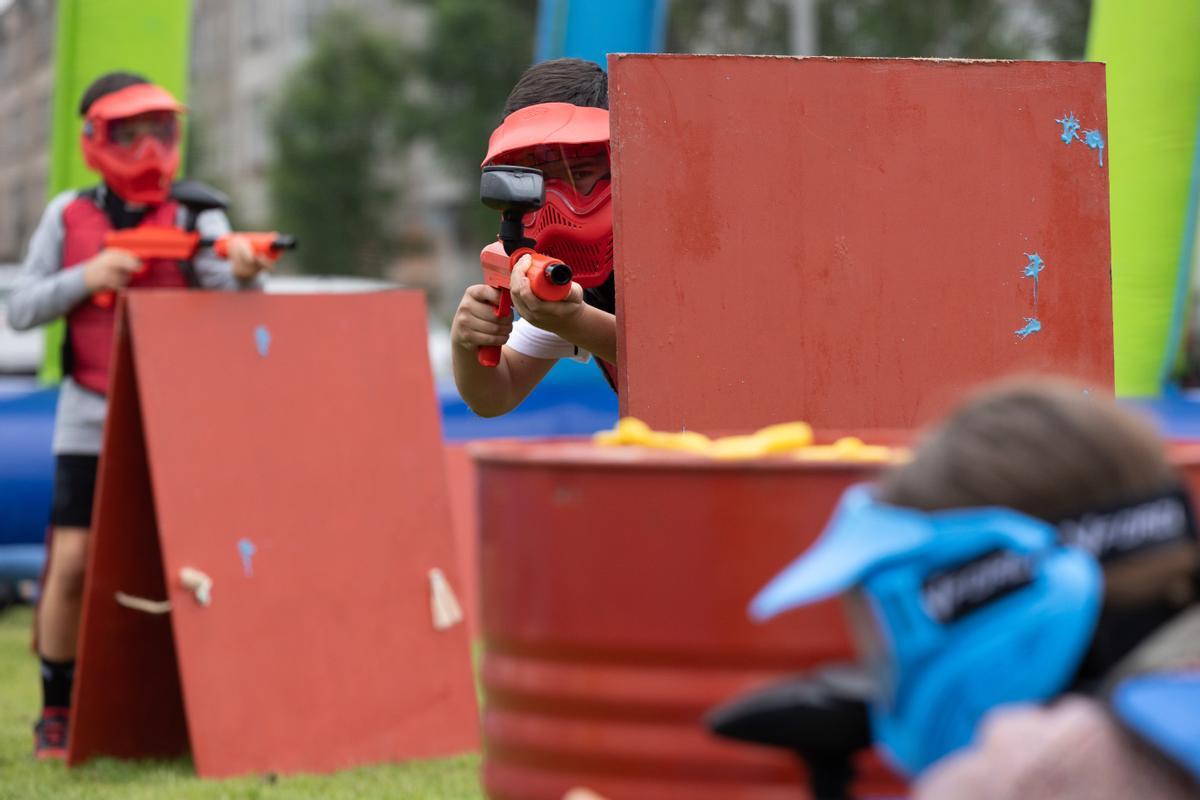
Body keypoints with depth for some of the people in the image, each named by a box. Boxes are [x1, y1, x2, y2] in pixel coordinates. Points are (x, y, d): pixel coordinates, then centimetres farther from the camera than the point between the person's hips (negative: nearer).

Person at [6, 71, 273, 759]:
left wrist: (244, 272, -42)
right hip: (91, 419, 0)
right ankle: (58, 711, 10)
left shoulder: (194, 216, -3)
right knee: (73, 566, -5)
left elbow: (227, 289, -18)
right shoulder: (69, 217, 2)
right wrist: (85, 277, -15)